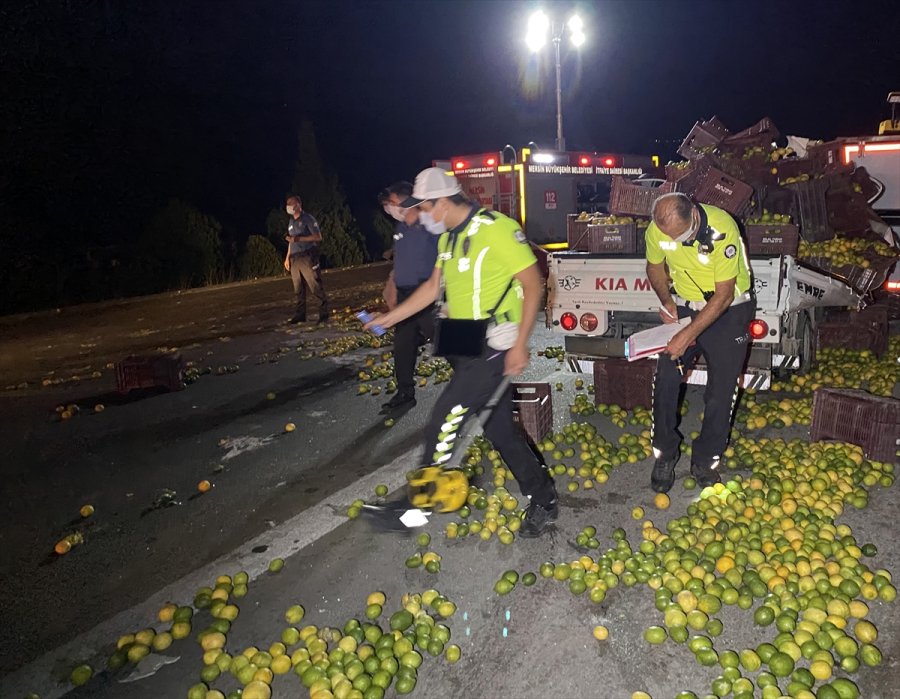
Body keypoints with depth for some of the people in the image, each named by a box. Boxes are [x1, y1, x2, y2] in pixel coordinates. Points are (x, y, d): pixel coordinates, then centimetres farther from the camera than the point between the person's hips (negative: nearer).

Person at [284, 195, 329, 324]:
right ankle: (300, 315, 9)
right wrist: (287, 257, 16)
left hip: (307, 257, -7)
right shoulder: (291, 221, 19)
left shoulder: (307, 218, -2)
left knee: (316, 287, -8)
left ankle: (324, 313, -2)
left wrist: (299, 238, -17)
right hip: (294, 259, 7)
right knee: (298, 289, 6)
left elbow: (318, 237, -10)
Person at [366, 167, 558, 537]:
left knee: (444, 421, -7)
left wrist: (520, 345, -19)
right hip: (466, 345, 9)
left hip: (495, 346, -9)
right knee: (499, 427, 12)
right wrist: (390, 318, 16)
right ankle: (543, 501, 25)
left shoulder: (497, 229, -16)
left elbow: (533, 283, -16)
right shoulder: (448, 237, 11)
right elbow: (434, 286, 19)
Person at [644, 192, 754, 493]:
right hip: (685, 307, 3)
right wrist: (666, 301, -9)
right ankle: (665, 455, 12)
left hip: (728, 310, -3)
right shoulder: (657, 231, -16)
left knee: (722, 389, -1)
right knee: (665, 381, -6)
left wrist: (689, 335, -27)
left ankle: (705, 460, 17)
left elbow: (723, 295, -24)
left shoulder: (722, 228, -29)